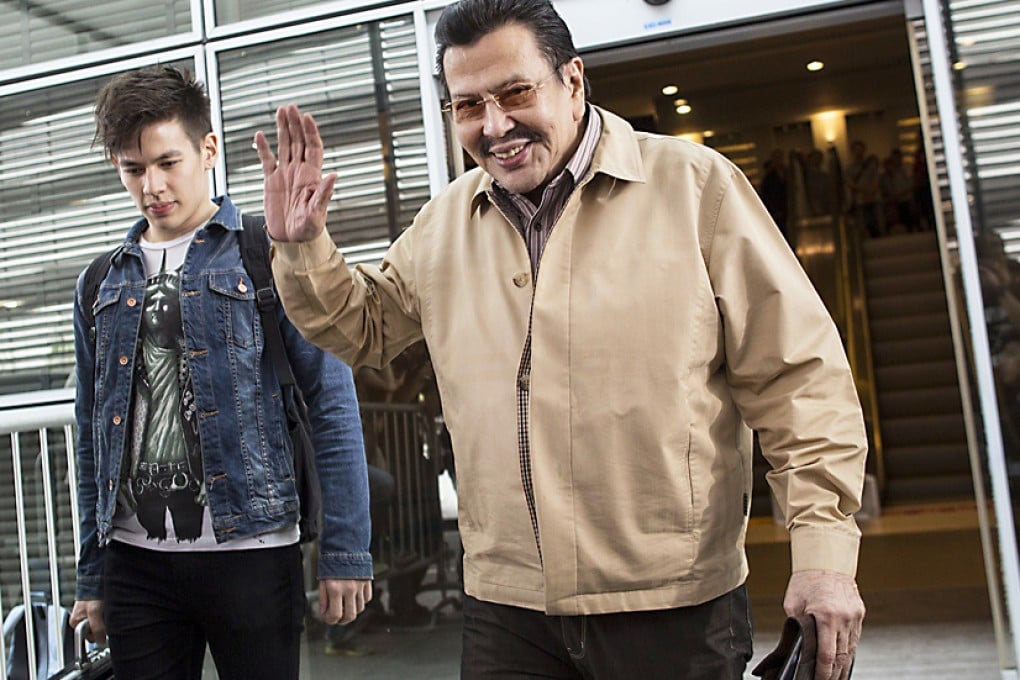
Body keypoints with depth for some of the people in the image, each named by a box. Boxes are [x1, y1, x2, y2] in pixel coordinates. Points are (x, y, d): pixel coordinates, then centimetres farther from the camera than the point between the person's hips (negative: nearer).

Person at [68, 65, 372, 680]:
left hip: (249, 552, -4)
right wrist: (92, 579, 14)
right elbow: (94, 438, 15)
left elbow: (333, 406, -6)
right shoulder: (102, 286, 12)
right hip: (135, 560, 4)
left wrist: (346, 553, -10)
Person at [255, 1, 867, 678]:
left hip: (677, 607, -3)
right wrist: (302, 247, 5)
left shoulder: (693, 184, -6)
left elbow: (797, 375, -7)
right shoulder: (443, 223, 7)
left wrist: (825, 549, -12)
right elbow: (364, 328, 22)